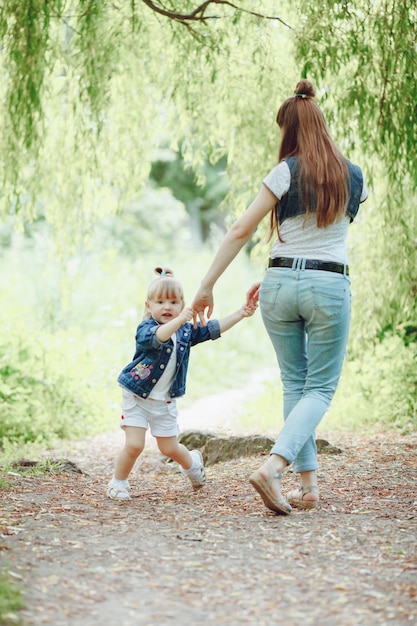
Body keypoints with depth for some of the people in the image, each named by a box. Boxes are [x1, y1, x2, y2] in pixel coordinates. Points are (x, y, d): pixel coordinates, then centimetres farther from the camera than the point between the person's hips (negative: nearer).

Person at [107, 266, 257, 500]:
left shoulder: (186, 331, 1)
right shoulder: (146, 329, -18)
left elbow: (214, 329, 0)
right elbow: (157, 337, -40)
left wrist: (241, 313, -9)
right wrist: (180, 320, -56)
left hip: (165, 401, 4)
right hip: (137, 396, -4)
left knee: (170, 448, 11)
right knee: (134, 445, -13)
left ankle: (192, 463, 44)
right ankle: (118, 483, 11)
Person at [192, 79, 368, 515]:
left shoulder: (286, 172, -4)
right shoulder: (353, 178, 7)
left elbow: (241, 230, -8)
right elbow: (324, 236, 13)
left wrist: (207, 286, -3)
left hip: (280, 283, 0)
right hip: (329, 286, 0)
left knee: (294, 382, 14)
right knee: (320, 388, 5)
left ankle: (309, 484, 13)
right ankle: (273, 466, -16)